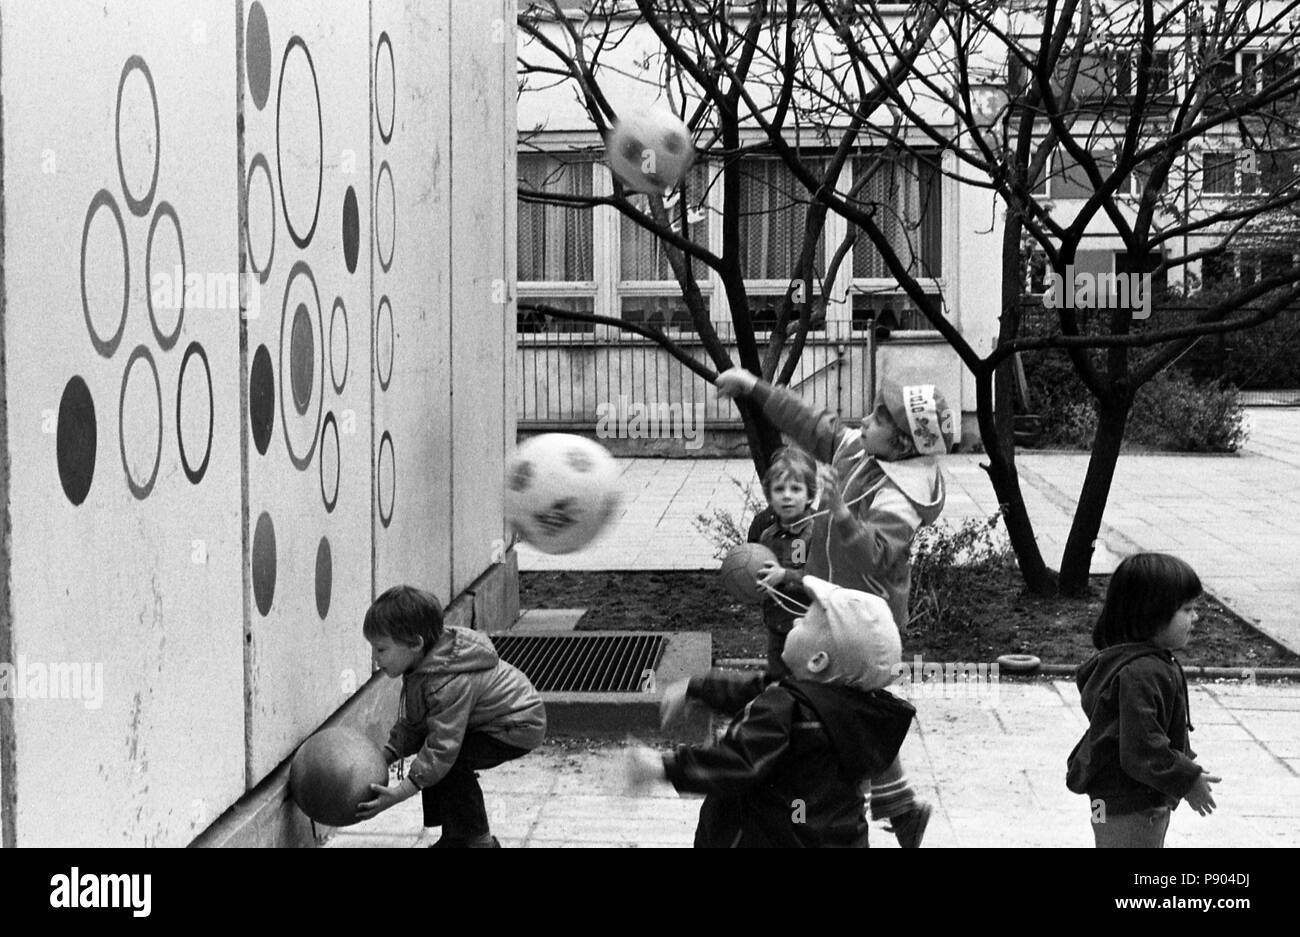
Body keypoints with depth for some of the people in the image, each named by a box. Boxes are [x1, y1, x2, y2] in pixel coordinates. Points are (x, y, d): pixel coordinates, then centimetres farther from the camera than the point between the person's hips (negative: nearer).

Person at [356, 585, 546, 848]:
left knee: (452, 762, -22)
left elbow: (443, 748, -36)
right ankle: (455, 836, 15)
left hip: (520, 727, -10)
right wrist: (386, 755, -11)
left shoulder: (450, 685, -35)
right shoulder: (420, 666, -4)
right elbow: (411, 723, 4)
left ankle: (479, 840, -7)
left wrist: (400, 792, -39)